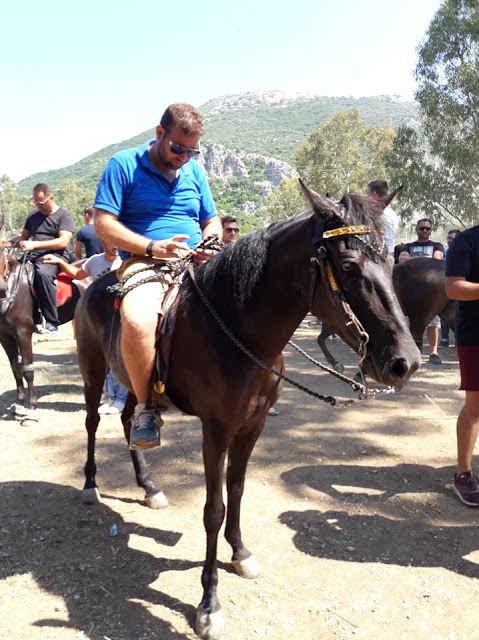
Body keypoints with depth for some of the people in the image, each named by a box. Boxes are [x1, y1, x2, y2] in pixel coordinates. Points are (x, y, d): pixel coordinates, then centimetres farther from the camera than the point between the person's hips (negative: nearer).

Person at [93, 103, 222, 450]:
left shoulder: (195, 171, 17)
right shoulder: (123, 165, 1)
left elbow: (212, 222, 21)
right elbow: (104, 225, -6)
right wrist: (153, 247, -18)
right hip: (145, 264, -5)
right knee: (138, 322, -37)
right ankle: (145, 408, -13)